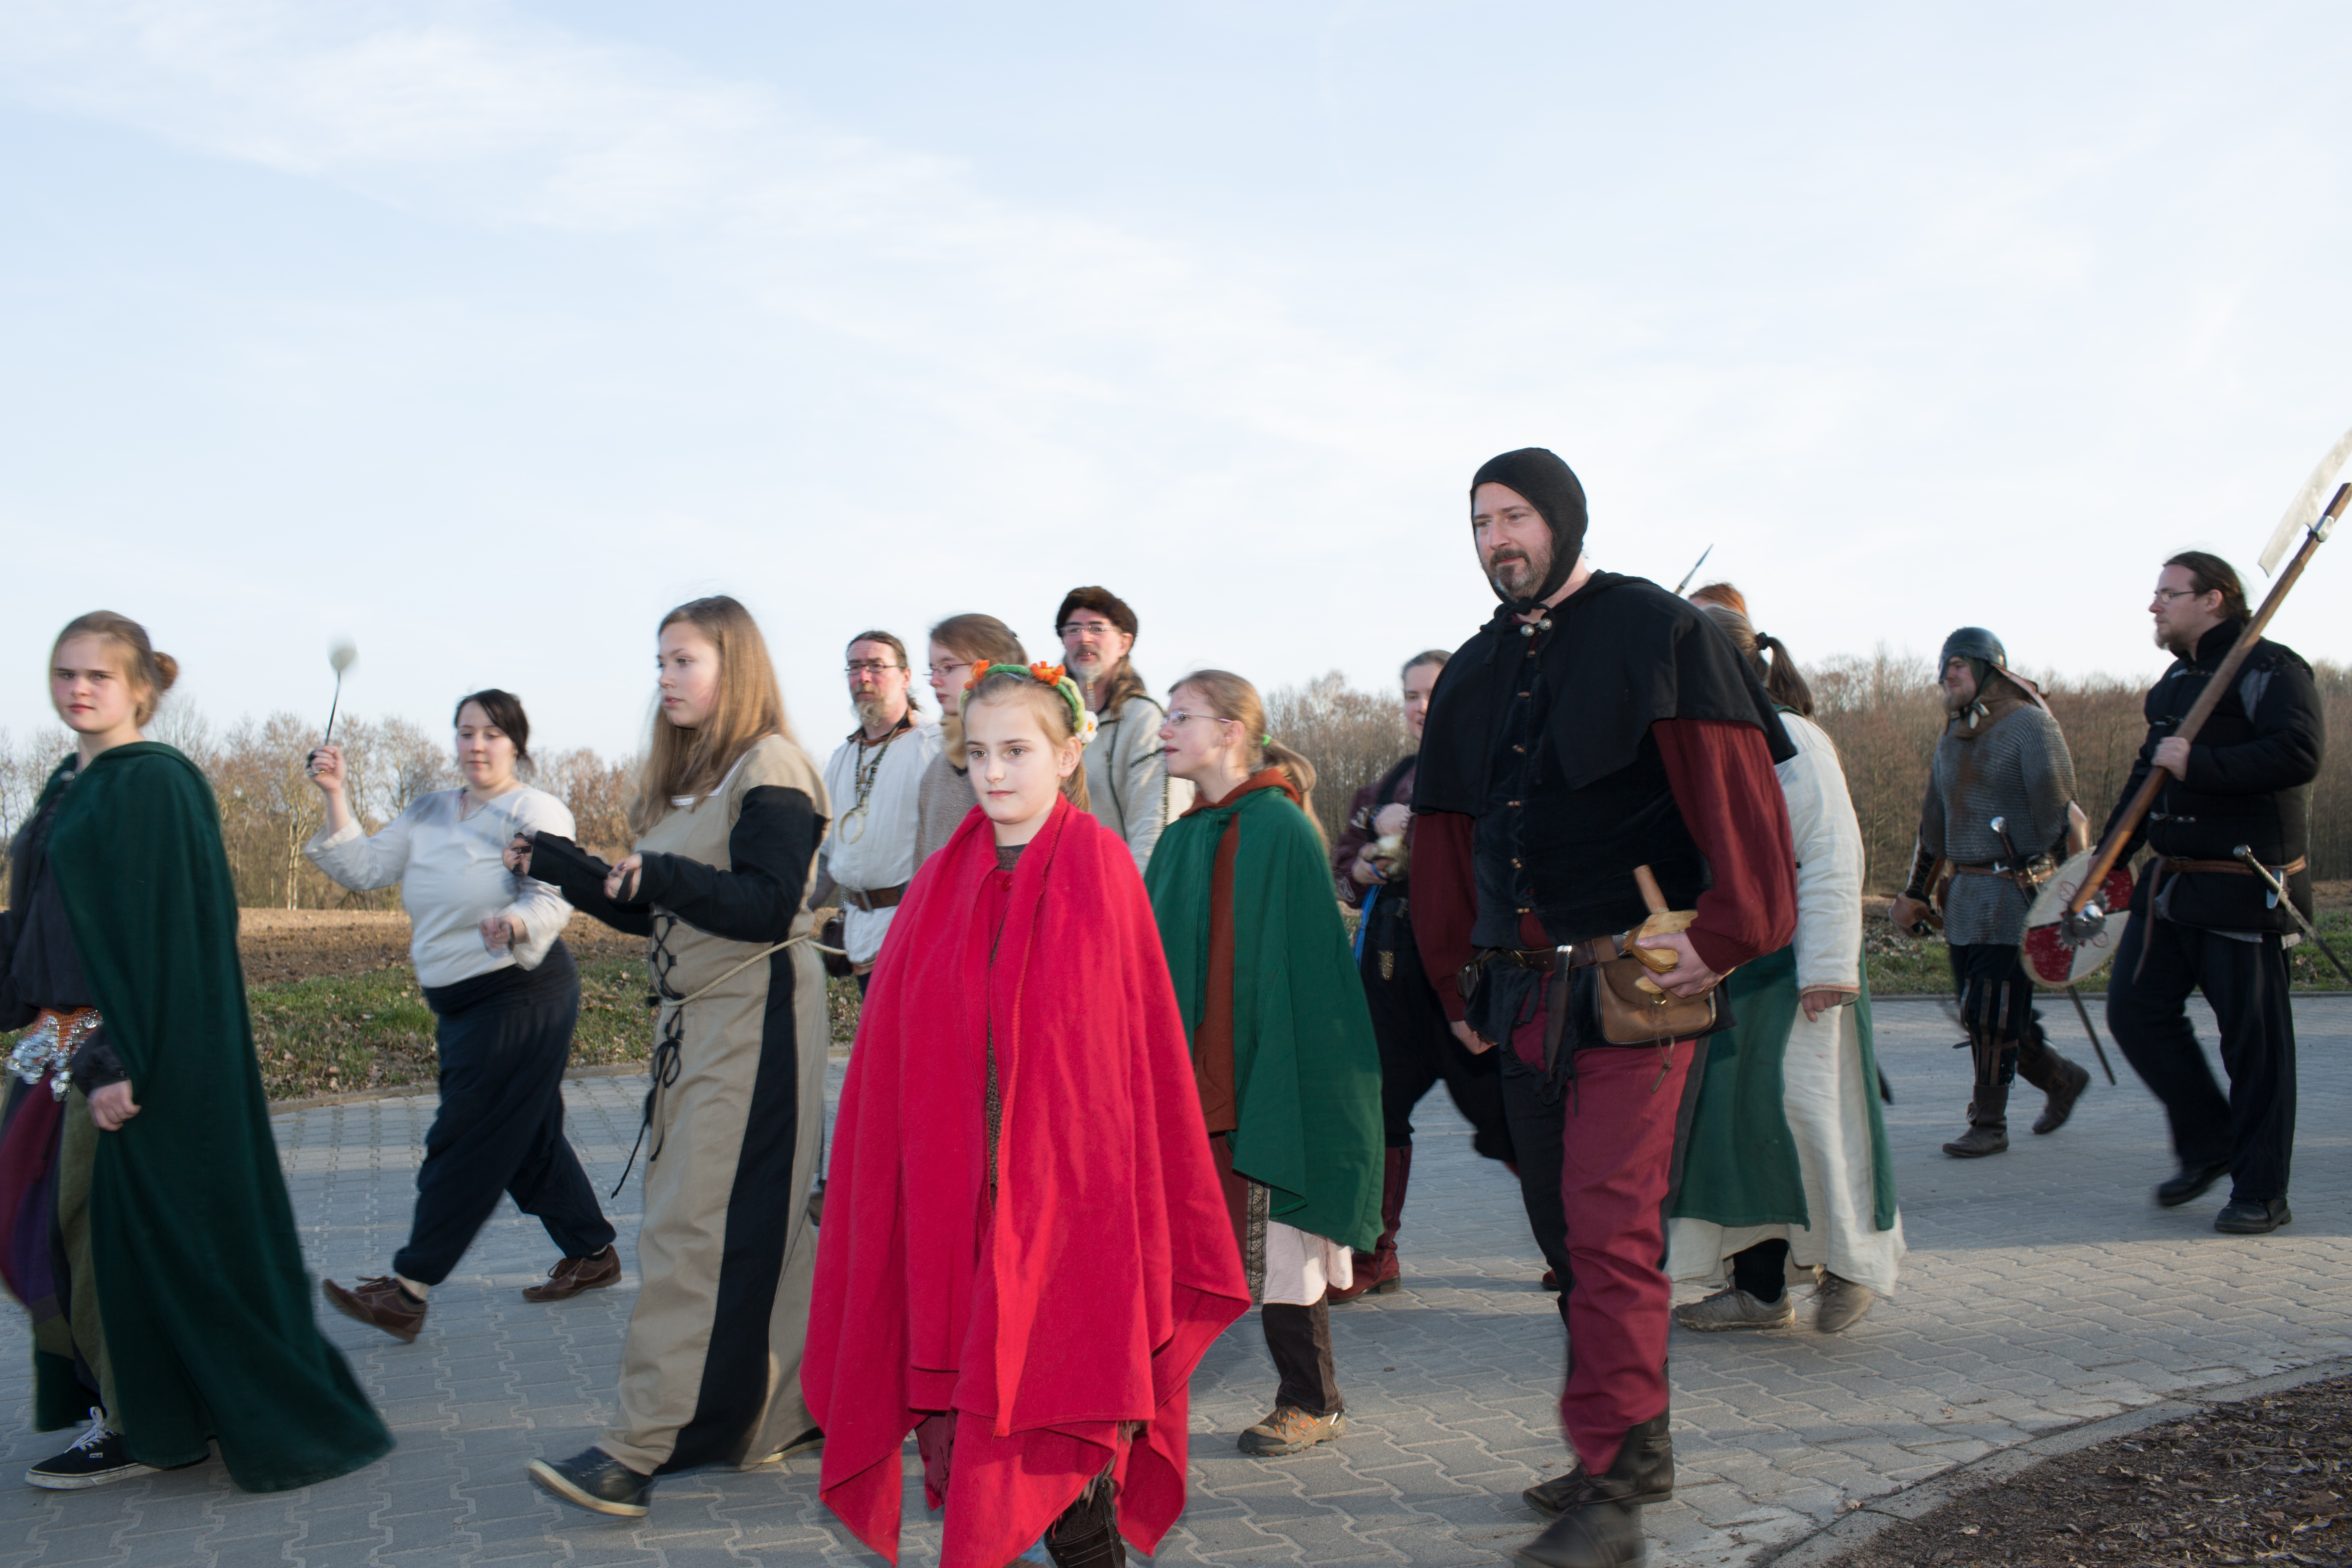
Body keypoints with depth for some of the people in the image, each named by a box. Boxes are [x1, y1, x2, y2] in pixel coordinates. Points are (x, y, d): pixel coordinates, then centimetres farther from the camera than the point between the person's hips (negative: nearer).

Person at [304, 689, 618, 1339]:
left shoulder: (536, 812, -10)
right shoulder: (427, 814, 13)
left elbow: (553, 899, -22)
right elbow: (364, 868, 5)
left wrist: (514, 925, -44)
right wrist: (336, 798, -6)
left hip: (521, 997, -8)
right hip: (460, 1004, 8)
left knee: (467, 1143, -5)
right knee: (528, 1137, 15)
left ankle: (407, 1292, -2)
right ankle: (592, 1252, 28)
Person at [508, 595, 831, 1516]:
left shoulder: (770, 771, -10)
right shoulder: (683, 778, 17)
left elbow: (769, 908, -19)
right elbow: (652, 914, 17)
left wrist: (667, 876, -30)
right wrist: (559, 866, 8)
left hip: (756, 1023, -9)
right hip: (695, 1019, 9)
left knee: (693, 1232, -8)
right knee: (757, 1227, 13)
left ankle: (640, 1451, -6)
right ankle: (799, 1407, 24)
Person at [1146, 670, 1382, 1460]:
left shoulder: (1279, 830, -9)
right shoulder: (1180, 840, 13)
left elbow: (1297, 963, -13)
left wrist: (1272, 1085, -17)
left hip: (1261, 1080, -7)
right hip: (1187, 1082, 7)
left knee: (1271, 1243, 1)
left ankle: (1313, 1404, 16)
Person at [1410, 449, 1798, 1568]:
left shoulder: (1657, 635, -3)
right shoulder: (1473, 675, 16)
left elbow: (1738, 796, -11)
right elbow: (1445, 838, 20)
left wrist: (1723, 936, -18)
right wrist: (1462, 985, 18)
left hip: (1634, 984, -7)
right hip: (1526, 993, 7)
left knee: (1611, 1227, -11)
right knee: (1566, 1218, 12)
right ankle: (1640, 1441, 27)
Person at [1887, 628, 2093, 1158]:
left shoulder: (2029, 725, -7)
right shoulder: (1952, 737, 16)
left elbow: (2057, 809, -13)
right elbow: (1934, 822, 22)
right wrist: (1915, 895, 22)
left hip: (2015, 892, -8)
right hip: (1965, 895, 8)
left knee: (1992, 1015, -7)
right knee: (1980, 1012, 10)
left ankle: (1989, 1124, 4)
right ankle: (2062, 1079, 32)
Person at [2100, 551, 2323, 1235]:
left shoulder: (2270, 668, -9)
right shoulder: (2175, 680, 18)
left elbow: (2300, 753, -25)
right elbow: (2147, 774, 26)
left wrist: (2200, 766, -24)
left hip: (2245, 889, -8)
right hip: (2170, 884, 8)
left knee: (2254, 1038, 0)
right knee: (2135, 1010, 5)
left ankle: (2262, 1193, 11)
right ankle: (2209, 1145, 22)